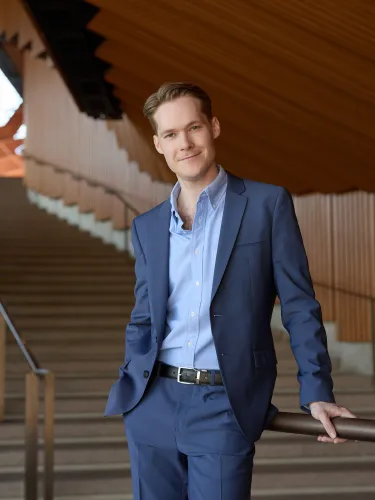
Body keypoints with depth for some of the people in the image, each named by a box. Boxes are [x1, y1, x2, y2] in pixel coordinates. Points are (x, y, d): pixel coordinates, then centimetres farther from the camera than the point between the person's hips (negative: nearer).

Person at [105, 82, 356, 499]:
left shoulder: (268, 204, -1)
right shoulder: (147, 227, 11)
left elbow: (299, 305, -2)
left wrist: (316, 392, -7)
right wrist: (127, 393, 10)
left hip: (225, 407, -4)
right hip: (153, 404, 4)